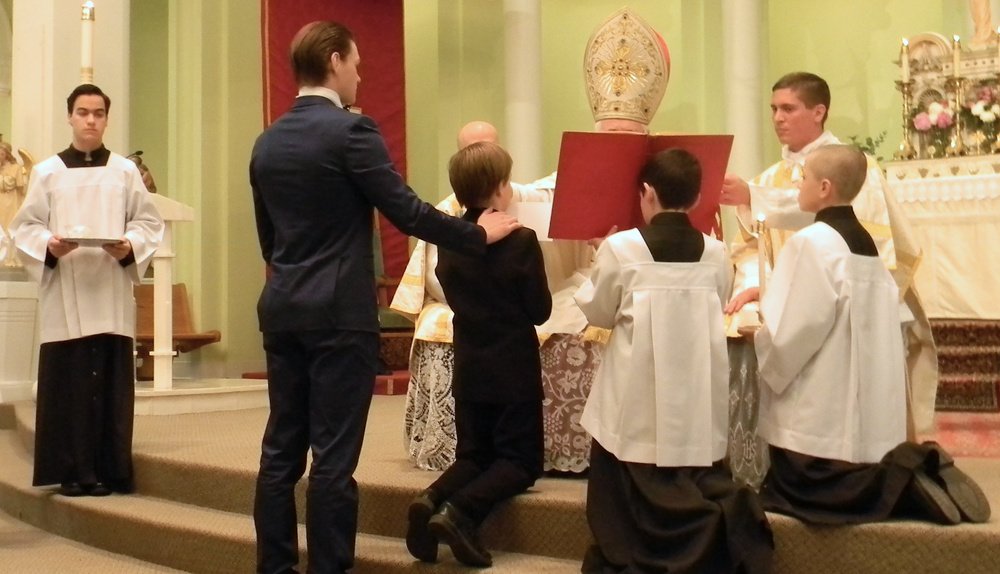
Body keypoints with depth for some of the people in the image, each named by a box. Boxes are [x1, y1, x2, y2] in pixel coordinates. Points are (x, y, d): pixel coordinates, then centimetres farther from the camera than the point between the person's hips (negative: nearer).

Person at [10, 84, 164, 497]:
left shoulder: (126, 171, 10)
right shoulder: (46, 172, 9)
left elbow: (148, 223, 7)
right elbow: (24, 227, 5)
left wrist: (130, 247, -13)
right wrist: (48, 245, -15)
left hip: (111, 296, 0)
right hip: (64, 296, 0)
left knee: (110, 384, -1)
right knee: (67, 384, -3)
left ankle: (107, 471, 5)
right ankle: (71, 472, 4)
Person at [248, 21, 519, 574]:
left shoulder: (266, 141, 11)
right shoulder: (351, 130, -11)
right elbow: (406, 212, -13)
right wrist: (479, 233, 0)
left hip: (281, 308, 8)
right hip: (339, 312, -7)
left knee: (281, 447, 11)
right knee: (333, 455, -2)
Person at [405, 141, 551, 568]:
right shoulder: (521, 242, -16)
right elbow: (540, 311, -10)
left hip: (469, 369, 5)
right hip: (513, 370, -5)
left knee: (474, 455, 16)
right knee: (520, 459, 4)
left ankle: (432, 499, -12)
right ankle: (460, 512, -19)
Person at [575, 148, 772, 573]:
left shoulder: (621, 248, -10)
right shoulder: (716, 253, 0)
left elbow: (598, 312, 3)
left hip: (639, 402, -3)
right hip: (698, 399, 3)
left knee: (636, 496, 9)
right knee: (698, 483, 11)